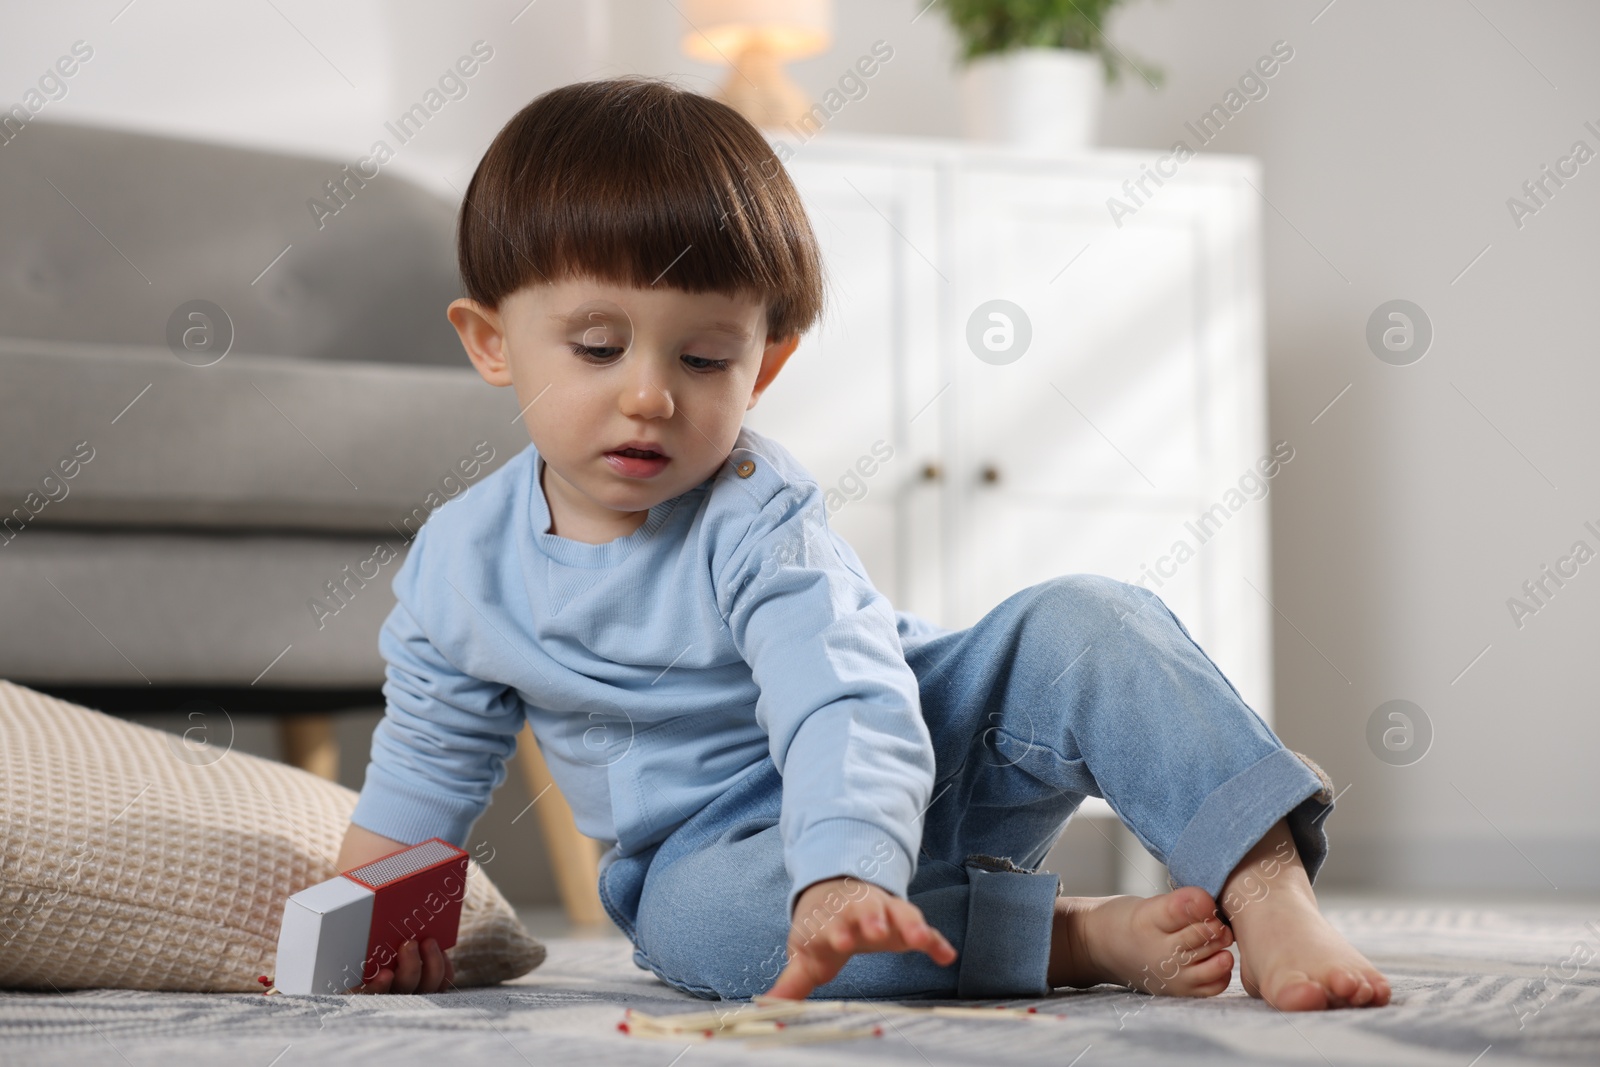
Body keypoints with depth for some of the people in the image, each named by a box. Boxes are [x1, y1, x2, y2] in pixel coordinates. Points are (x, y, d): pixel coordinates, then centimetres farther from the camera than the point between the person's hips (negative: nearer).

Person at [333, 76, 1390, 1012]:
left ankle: (1266, 887, -33)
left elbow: (842, 706, -34)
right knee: (699, 913, -38)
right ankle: (1075, 933, -33)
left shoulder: (755, 519, -19)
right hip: (724, 850, 2)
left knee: (1085, 622, -25)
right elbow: (429, 760, 11)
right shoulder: (460, 566, -6)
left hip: (919, 764, -1)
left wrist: (845, 878, -52)